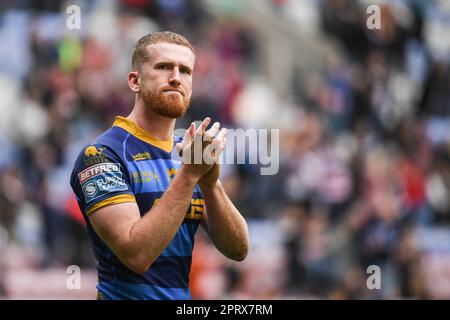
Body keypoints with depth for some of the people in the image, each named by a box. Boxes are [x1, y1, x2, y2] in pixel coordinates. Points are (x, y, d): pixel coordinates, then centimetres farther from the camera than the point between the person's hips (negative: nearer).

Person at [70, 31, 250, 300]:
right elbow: (136, 254, -25)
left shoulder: (187, 151, 4)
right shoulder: (100, 155, -14)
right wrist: (189, 174, -27)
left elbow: (238, 250, -4)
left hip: (183, 295, 6)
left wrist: (210, 182, -19)